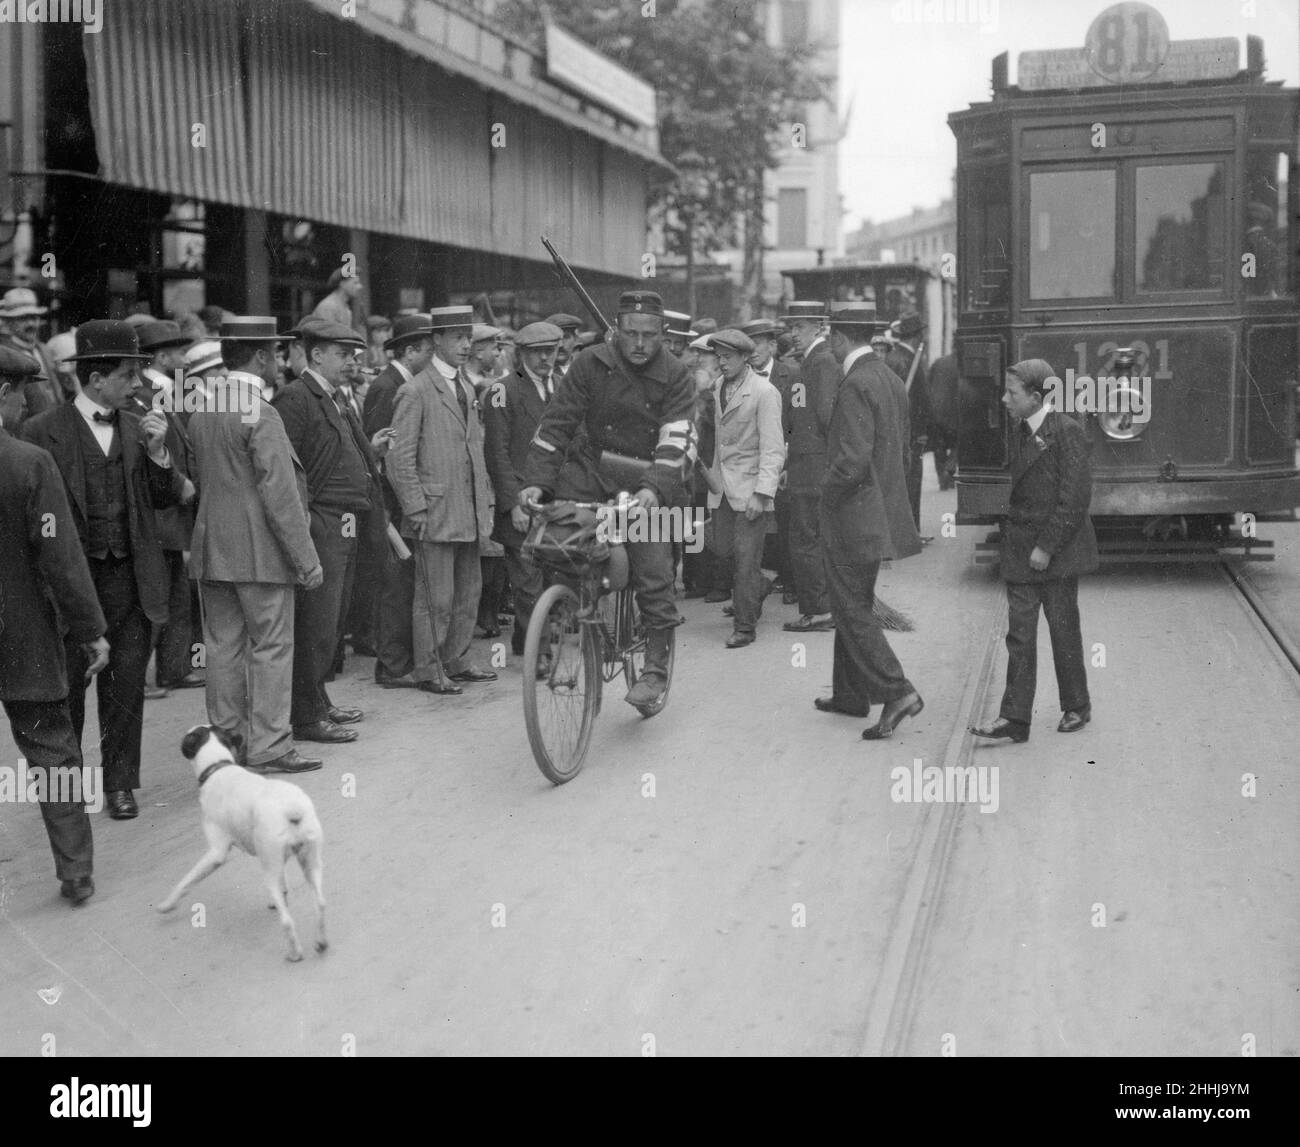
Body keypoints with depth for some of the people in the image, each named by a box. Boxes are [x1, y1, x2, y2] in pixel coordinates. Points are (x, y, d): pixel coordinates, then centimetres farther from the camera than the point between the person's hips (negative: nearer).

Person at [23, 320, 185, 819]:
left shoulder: (136, 427, 7)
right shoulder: (44, 431, -6)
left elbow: (166, 497, 9)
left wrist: (158, 453, -8)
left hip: (130, 578, 3)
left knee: (127, 684, 7)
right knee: (66, 687, 8)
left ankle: (120, 782, 20)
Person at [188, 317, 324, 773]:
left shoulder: (201, 413, 10)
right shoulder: (260, 414, -15)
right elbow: (280, 494, -17)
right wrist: (306, 559, -14)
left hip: (212, 549, 8)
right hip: (258, 552, -7)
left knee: (223, 647, 11)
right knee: (271, 647, 0)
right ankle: (268, 746, 3)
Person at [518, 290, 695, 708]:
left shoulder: (674, 377, -8)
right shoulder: (591, 364, -6)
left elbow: (678, 441, -18)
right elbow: (556, 423, -5)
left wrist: (655, 488, -35)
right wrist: (537, 480, -17)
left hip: (646, 485, -2)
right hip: (592, 472, 2)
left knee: (653, 575, -9)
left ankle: (656, 668, 6)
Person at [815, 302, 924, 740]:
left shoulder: (855, 386, -20)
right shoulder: (891, 380, 9)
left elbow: (852, 461, -26)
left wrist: (826, 493, -10)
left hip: (853, 518, -9)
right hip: (881, 512, 9)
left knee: (852, 610, -2)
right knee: (854, 605, 18)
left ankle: (896, 692, -8)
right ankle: (851, 694, 27)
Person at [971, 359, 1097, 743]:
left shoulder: (1066, 432, -12)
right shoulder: (1020, 433, 11)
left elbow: (1075, 497, -16)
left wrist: (1046, 546, -17)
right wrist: (1013, 537, 7)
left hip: (1058, 551, -6)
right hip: (1020, 551, 6)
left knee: (1064, 630, 7)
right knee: (1019, 633, 1)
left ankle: (1076, 707, 24)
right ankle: (1015, 719, 1)